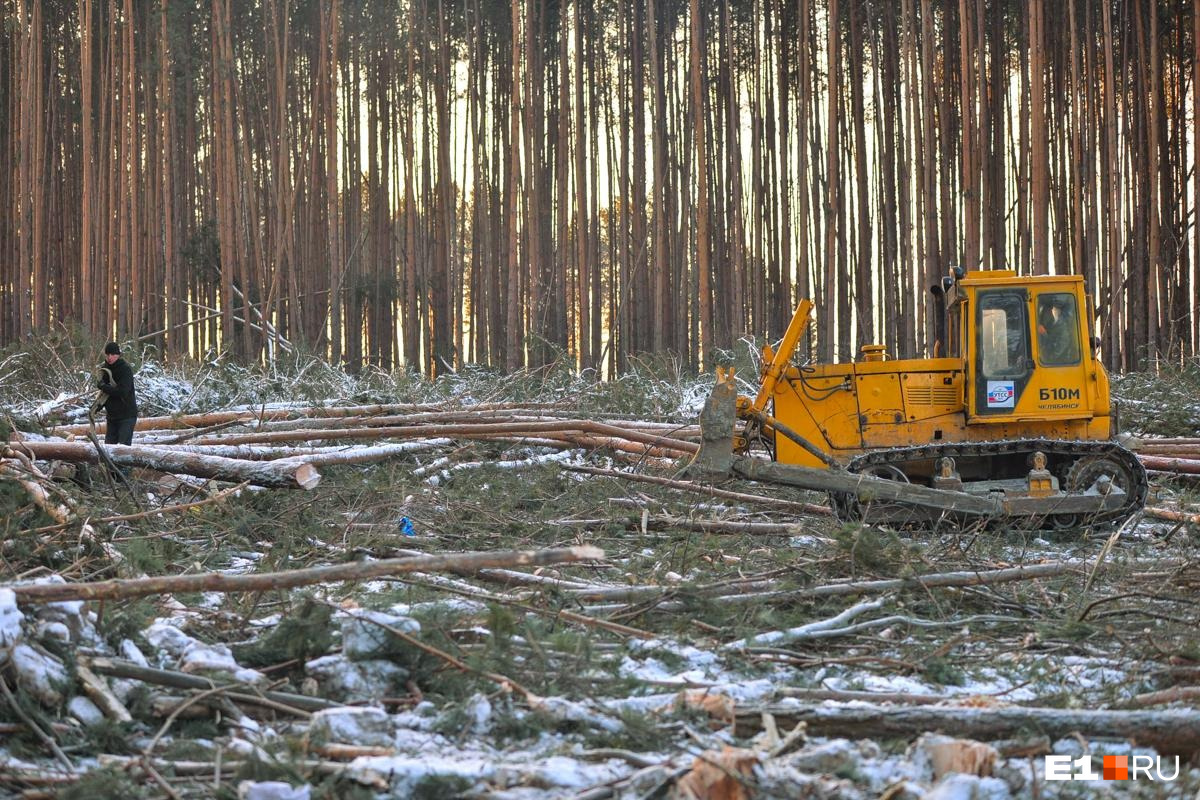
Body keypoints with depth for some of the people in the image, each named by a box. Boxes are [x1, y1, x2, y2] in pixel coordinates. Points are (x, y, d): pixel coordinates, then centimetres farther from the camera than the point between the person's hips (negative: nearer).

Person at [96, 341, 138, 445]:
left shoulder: (125, 369, -14)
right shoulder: (105, 369, 8)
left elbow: (122, 392, -25)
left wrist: (103, 386, -16)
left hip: (126, 414, -7)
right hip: (112, 415, 7)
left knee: (124, 444, -13)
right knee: (109, 445, 8)